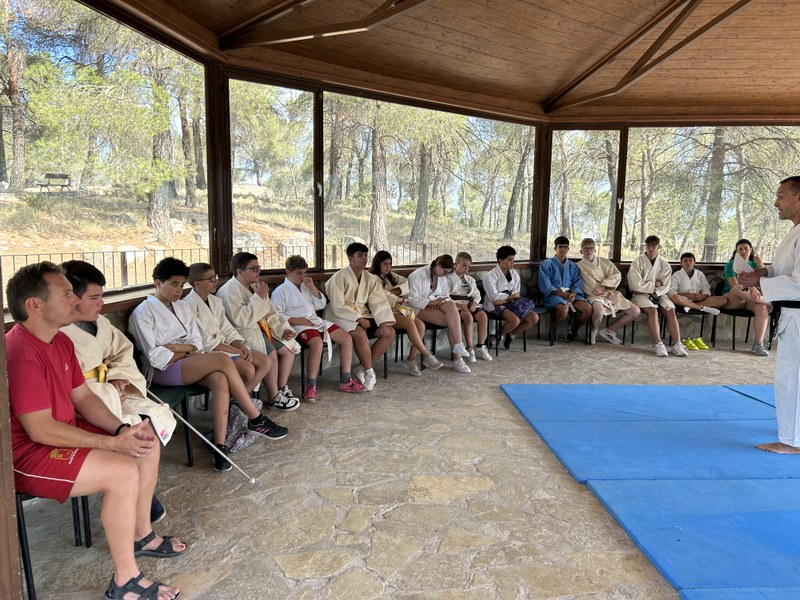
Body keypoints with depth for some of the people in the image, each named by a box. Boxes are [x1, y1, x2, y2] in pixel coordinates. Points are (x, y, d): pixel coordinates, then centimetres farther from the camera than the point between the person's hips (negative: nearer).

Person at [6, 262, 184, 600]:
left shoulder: (60, 341, 4)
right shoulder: (21, 353, -27)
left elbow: (83, 397, 7)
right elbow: (40, 430, -28)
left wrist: (122, 429, -9)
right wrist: (114, 443, -24)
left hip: (62, 433, 10)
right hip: (26, 455, -10)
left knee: (148, 444, 5)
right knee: (123, 472, -26)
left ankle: (141, 535, 19)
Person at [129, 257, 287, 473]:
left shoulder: (183, 307, 18)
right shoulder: (143, 313, -3)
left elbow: (197, 344, 12)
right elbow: (156, 357, -11)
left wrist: (178, 347, -8)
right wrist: (187, 350, -6)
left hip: (191, 364, 6)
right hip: (163, 371, -6)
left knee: (220, 380, -31)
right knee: (223, 360, -29)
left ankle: (220, 446, -32)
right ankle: (256, 420, -19)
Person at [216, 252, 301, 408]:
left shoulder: (256, 286, 13)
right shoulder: (229, 291, -14)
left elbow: (271, 314, 17)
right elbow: (239, 320, -26)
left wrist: (283, 328, 0)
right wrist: (258, 297, -22)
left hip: (261, 329, 9)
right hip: (244, 334, -9)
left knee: (288, 348, -5)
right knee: (270, 353, -28)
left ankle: (282, 389, 5)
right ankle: (273, 399, -15)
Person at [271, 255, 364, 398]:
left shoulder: (306, 287, 21)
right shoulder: (281, 291, 0)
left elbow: (321, 305, 17)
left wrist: (312, 287, 4)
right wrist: (297, 320, -18)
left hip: (316, 321, 8)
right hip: (299, 326, -8)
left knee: (347, 338, -6)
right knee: (317, 342, -38)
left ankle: (345, 381, -1)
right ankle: (311, 387, -32)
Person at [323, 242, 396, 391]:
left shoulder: (371, 279, 6)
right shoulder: (339, 277, -13)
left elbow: (379, 302, 0)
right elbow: (338, 307, -17)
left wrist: (384, 322, -15)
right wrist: (359, 319, -22)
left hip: (362, 315, 7)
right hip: (341, 316, -7)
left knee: (389, 332, -12)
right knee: (359, 333, -36)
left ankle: (362, 369, -6)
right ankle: (369, 372, -16)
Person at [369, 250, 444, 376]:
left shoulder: (391, 275, 23)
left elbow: (406, 284, 10)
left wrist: (393, 291, -8)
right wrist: (401, 299, -3)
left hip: (398, 309, 8)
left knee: (420, 324, -18)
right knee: (410, 323, -31)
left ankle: (411, 359, -16)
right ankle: (426, 355, -22)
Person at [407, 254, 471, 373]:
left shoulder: (443, 277, 8)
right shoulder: (419, 275, -12)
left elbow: (445, 296, 9)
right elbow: (412, 299, -18)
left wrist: (436, 302, -14)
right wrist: (433, 302, -25)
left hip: (434, 304, 6)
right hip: (418, 308, -6)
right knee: (452, 321, -26)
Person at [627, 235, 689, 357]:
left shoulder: (665, 265, 6)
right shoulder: (638, 262, -4)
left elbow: (665, 288, -1)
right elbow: (637, 285, -14)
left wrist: (653, 292, -17)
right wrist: (655, 284, -6)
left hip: (659, 294, 4)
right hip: (641, 294, -4)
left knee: (671, 311, -21)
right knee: (653, 311, -30)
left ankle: (677, 345, -24)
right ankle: (659, 345, -31)